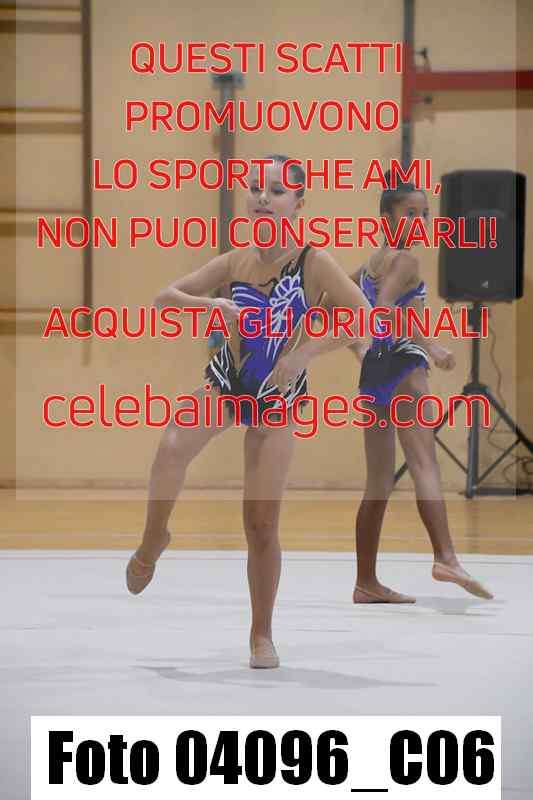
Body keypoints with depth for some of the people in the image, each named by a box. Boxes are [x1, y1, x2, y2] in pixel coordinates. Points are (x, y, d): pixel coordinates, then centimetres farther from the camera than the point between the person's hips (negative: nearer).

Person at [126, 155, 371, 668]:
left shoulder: (314, 261, -15)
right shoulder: (235, 261, -4)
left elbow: (364, 316, -19)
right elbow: (165, 298, 0)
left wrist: (306, 348, -25)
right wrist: (213, 306, -19)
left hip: (278, 400, -2)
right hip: (224, 384, 2)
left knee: (262, 524, -1)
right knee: (172, 447, -31)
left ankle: (262, 634, 15)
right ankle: (153, 541, -6)